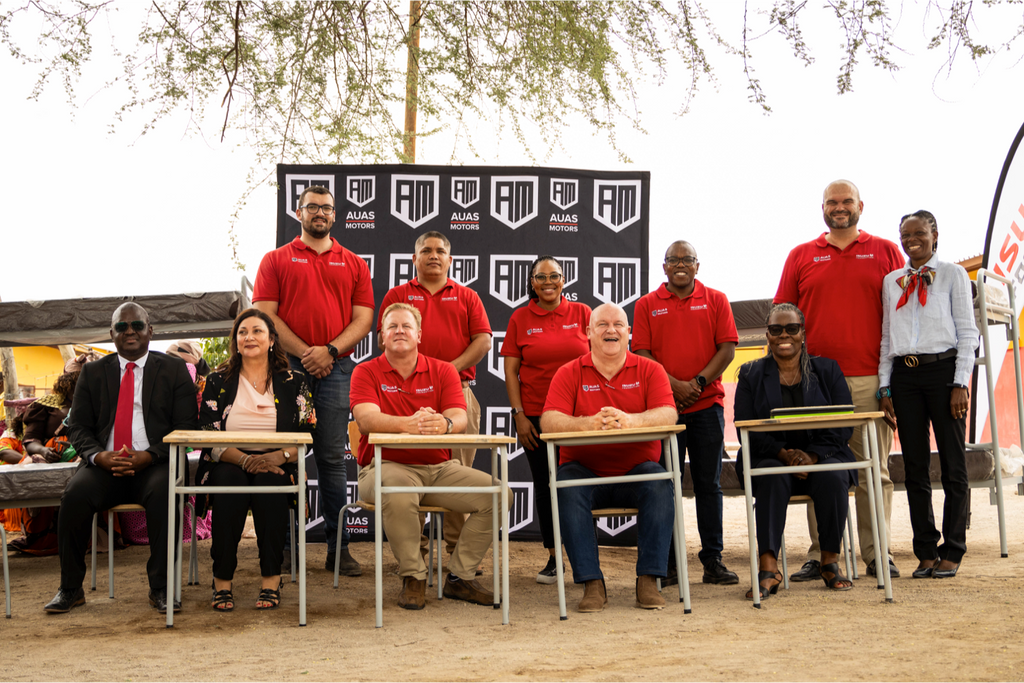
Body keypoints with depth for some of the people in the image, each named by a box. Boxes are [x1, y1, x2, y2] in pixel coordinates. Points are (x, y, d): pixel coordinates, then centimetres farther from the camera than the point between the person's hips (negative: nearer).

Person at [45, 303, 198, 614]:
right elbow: (78, 427, 11)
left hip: (153, 464, -2)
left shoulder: (174, 370, 9)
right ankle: (70, 589, -13)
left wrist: (149, 455, -16)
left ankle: (161, 588, -22)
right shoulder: (93, 372, 16)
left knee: (162, 493, -34)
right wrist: (99, 456, -12)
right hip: (105, 464, 2)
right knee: (75, 494, -28)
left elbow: (186, 426, 1)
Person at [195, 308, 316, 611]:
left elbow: (306, 436, 2)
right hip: (228, 465, 0)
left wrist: (277, 456, -18)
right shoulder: (217, 382, 10)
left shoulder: (293, 383, 10)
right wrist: (244, 459, -17)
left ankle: (271, 580, -28)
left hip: (277, 467, 0)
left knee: (269, 482, -34)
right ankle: (222, 580, -28)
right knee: (231, 481, -34)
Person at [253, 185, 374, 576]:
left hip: (335, 369, 1)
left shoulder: (353, 264, 14)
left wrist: (330, 350, -9)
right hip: (287, 367, -1)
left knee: (332, 459, 1)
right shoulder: (276, 260, 10)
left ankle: (338, 547, 4)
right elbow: (265, 315, 0)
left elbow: (363, 319, 6)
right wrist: (304, 353, -9)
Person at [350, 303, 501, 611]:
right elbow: (366, 419, -16)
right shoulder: (367, 372, 3)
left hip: (440, 469, 4)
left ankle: (460, 576, -3)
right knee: (399, 494, -39)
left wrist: (444, 424, -33)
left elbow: (460, 419, -6)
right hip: (387, 466, -3)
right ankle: (413, 577, -15)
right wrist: (407, 424, -36)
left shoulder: (443, 371, 9)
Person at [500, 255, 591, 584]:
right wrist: (519, 415, -4)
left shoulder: (582, 313, 4)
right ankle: (553, 558, 16)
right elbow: (510, 370, 3)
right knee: (544, 485, 5)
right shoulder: (521, 318, 5)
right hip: (535, 416, 1)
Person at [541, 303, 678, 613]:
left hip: (635, 473, 0)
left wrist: (630, 420, -32)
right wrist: (588, 422, -30)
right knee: (566, 488, -32)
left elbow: (668, 414, -11)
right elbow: (548, 422, -10)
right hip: (585, 472, 0)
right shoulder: (569, 373, 5)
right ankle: (592, 584, -27)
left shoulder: (649, 370, 6)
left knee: (659, 483, -31)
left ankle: (649, 580, -23)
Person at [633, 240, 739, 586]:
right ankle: (666, 564, 6)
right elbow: (641, 353, 0)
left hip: (707, 404, 1)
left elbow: (727, 347, 1)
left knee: (708, 483, 3)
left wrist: (699, 382, -10)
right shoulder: (647, 305, 7)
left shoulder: (716, 301, 9)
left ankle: (713, 561, 8)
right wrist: (674, 385, -12)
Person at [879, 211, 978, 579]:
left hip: (943, 369, -3)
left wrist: (960, 384, -8)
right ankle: (926, 552, 11)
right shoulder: (892, 281, 14)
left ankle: (951, 552, 7)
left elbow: (968, 332, 0)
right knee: (915, 467, 5)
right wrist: (885, 387, 6)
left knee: (953, 465, 0)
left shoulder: (952, 274, 4)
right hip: (904, 374, 3)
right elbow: (887, 337, 14)